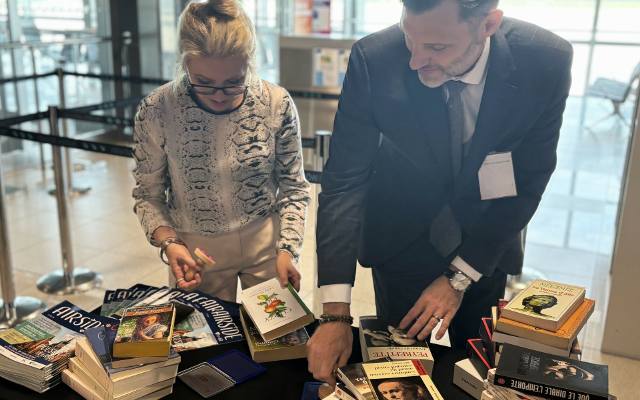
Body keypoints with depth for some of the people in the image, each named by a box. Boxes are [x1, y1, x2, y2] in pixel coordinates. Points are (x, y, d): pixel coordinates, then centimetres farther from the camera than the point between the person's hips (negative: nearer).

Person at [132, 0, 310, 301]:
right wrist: (167, 242, -20)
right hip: (195, 254, 0)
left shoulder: (277, 104, -15)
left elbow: (293, 187, -4)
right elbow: (149, 195, -4)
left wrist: (288, 249, -15)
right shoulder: (155, 111, -17)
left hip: (266, 242, 1)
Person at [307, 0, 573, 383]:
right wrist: (336, 313, -27)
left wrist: (459, 276, -15)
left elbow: (528, 181, -15)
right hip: (402, 240, -1)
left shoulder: (546, 62, -23)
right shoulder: (374, 59, -27)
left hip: (486, 243, 1)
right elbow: (344, 179, -24)